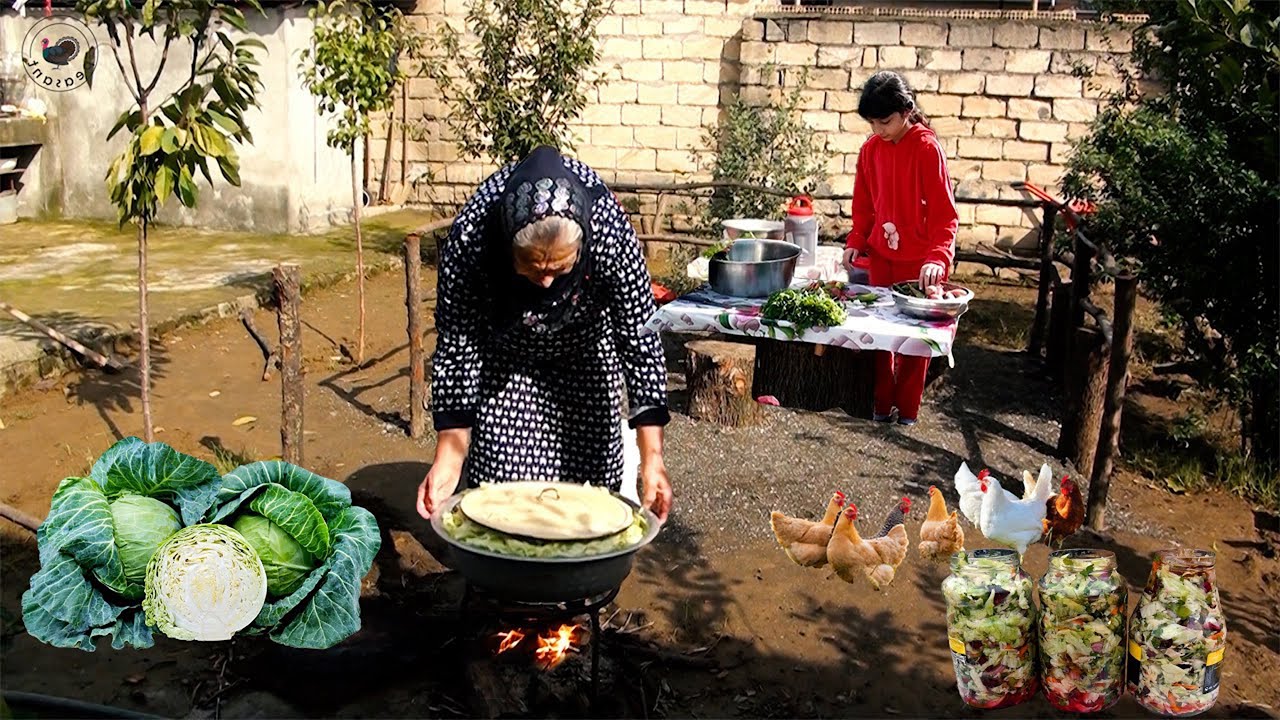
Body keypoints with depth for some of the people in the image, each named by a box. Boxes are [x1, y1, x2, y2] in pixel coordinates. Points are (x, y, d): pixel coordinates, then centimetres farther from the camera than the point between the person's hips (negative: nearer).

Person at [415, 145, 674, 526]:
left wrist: (652, 456, -32)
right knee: (502, 465, -4)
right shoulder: (469, 239, -37)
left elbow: (640, 339, -30)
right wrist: (449, 456, -29)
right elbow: (456, 347, -26)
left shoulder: (610, 233, -38)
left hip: (585, 348, 0)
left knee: (591, 457, 0)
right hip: (503, 352, 0)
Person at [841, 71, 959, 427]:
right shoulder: (871, 149, 1)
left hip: (919, 263, -4)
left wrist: (938, 258, -29)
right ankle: (881, 404, 25)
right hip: (880, 257, 5)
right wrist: (856, 241, -2)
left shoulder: (927, 148, -14)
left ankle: (907, 410, 20)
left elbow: (944, 213, -16)